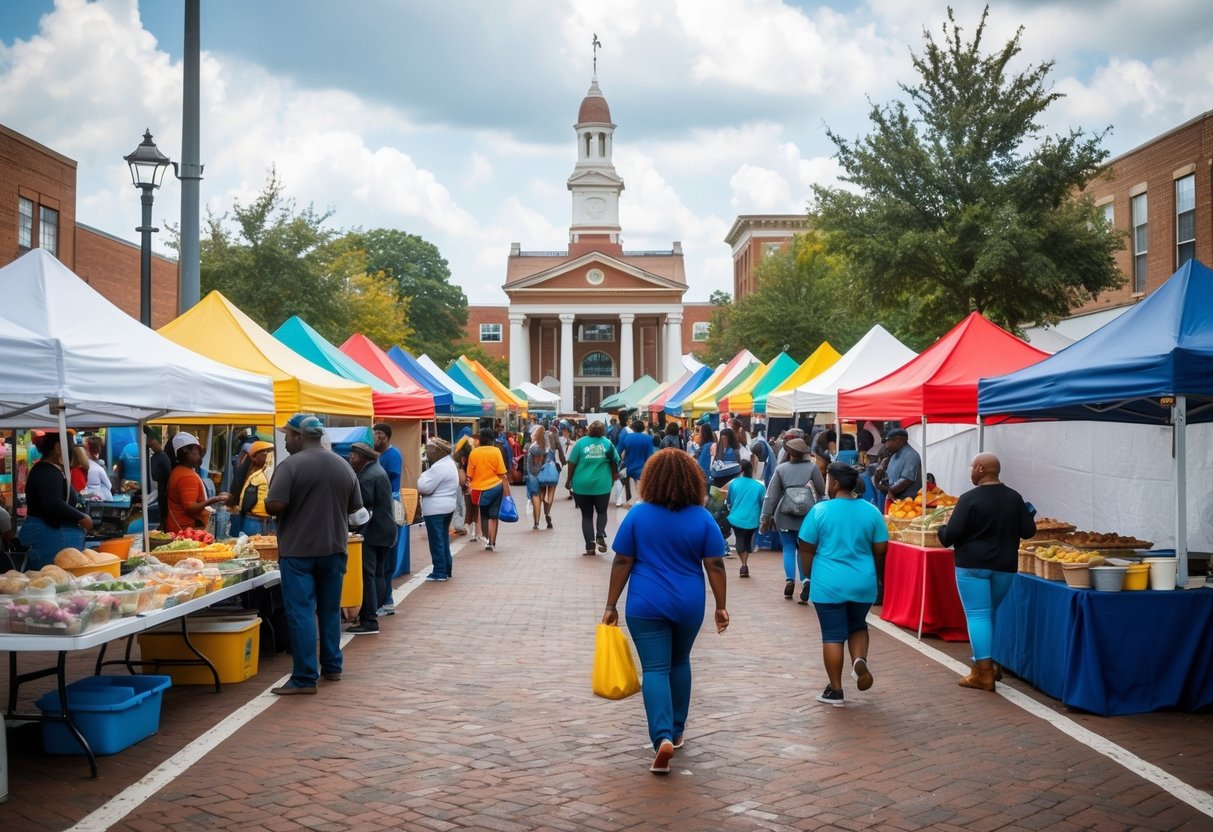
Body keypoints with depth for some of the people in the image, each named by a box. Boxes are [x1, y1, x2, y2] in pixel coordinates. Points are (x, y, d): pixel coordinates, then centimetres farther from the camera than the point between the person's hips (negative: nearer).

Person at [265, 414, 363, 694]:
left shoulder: (290, 466, -13)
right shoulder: (344, 466, 6)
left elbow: (274, 506, -20)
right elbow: (354, 506, 11)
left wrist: (296, 509, 1)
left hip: (298, 550, -6)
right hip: (334, 548, 6)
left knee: (301, 613, -3)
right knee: (330, 610, 16)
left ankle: (305, 678, -3)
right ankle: (332, 667, 24)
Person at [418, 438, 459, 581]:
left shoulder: (439, 467, -19)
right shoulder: (450, 464, 14)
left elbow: (425, 487, -21)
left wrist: (421, 478, -3)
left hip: (435, 509, -10)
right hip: (447, 506, 10)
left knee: (436, 541, -4)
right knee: (443, 540, 15)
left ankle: (440, 572, -2)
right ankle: (446, 569, 20)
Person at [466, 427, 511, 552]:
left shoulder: (473, 453, -4)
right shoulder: (496, 451, -8)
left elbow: (469, 475, 1)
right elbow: (502, 474, -9)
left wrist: (470, 488, 15)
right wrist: (506, 491, -3)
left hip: (479, 489, 2)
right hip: (495, 488, -1)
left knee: (483, 515, 21)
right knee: (493, 516, 5)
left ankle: (486, 538, 18)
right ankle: (491, 543, 4)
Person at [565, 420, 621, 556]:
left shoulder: (580, 443, -3)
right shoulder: (607, 443, 1)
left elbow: (572, 463, -4)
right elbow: (615, 462, 6)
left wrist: (569, 480, 7)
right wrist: (613, 478, 20)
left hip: (582, 485, 0)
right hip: (602, 485, 1)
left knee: (586, 515, 8)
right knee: (602, 512, 16)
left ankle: (590, 546, 2)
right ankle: (600, 535, -10)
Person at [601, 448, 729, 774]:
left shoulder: (638, 515, -6)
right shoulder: (702, 518, -4)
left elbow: (622, 562, -5)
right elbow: (715, 566, -4)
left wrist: (611, 605, 1)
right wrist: (721, 606, 4)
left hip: (646, 604, -2)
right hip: (688, 605, 2)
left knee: (655, 669, 0)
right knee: (680, 663, 21)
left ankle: (663, 736, -17)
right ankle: (676, 731, 30)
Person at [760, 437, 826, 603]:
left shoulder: (780, 469, -3)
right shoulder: (812, 467, -4)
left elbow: (771, 495, -3)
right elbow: (822, 490, 0)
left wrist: (766, 517, 2)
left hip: (785, 516, 0)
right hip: (808, 516, 0)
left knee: (788, 548, 11)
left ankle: (789, 580, -1)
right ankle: (805, 579, -11)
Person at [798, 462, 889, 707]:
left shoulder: (820, 510, -8)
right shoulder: (871, 511, -1)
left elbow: (807, 549, -5)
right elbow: (881, 548, 3)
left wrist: (809, 575, 10)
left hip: (828, 583, -3)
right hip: (863, 582, 3)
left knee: (833, 635, 6)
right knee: (858, 626, 23)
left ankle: (835, 690, 11)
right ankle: (860, 661, -3)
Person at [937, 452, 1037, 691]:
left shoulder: (970, 499, -12)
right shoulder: (1014, 498, 3)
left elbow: (951, 534, -14)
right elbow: (1028, 531, 6)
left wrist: (943, 531, 8)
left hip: (972, 565, -5)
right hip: (1004, 565, 5)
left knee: (977, 615, -2)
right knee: (989, 614, 20)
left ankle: (984, 674, -5)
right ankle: (985, 664, 23)